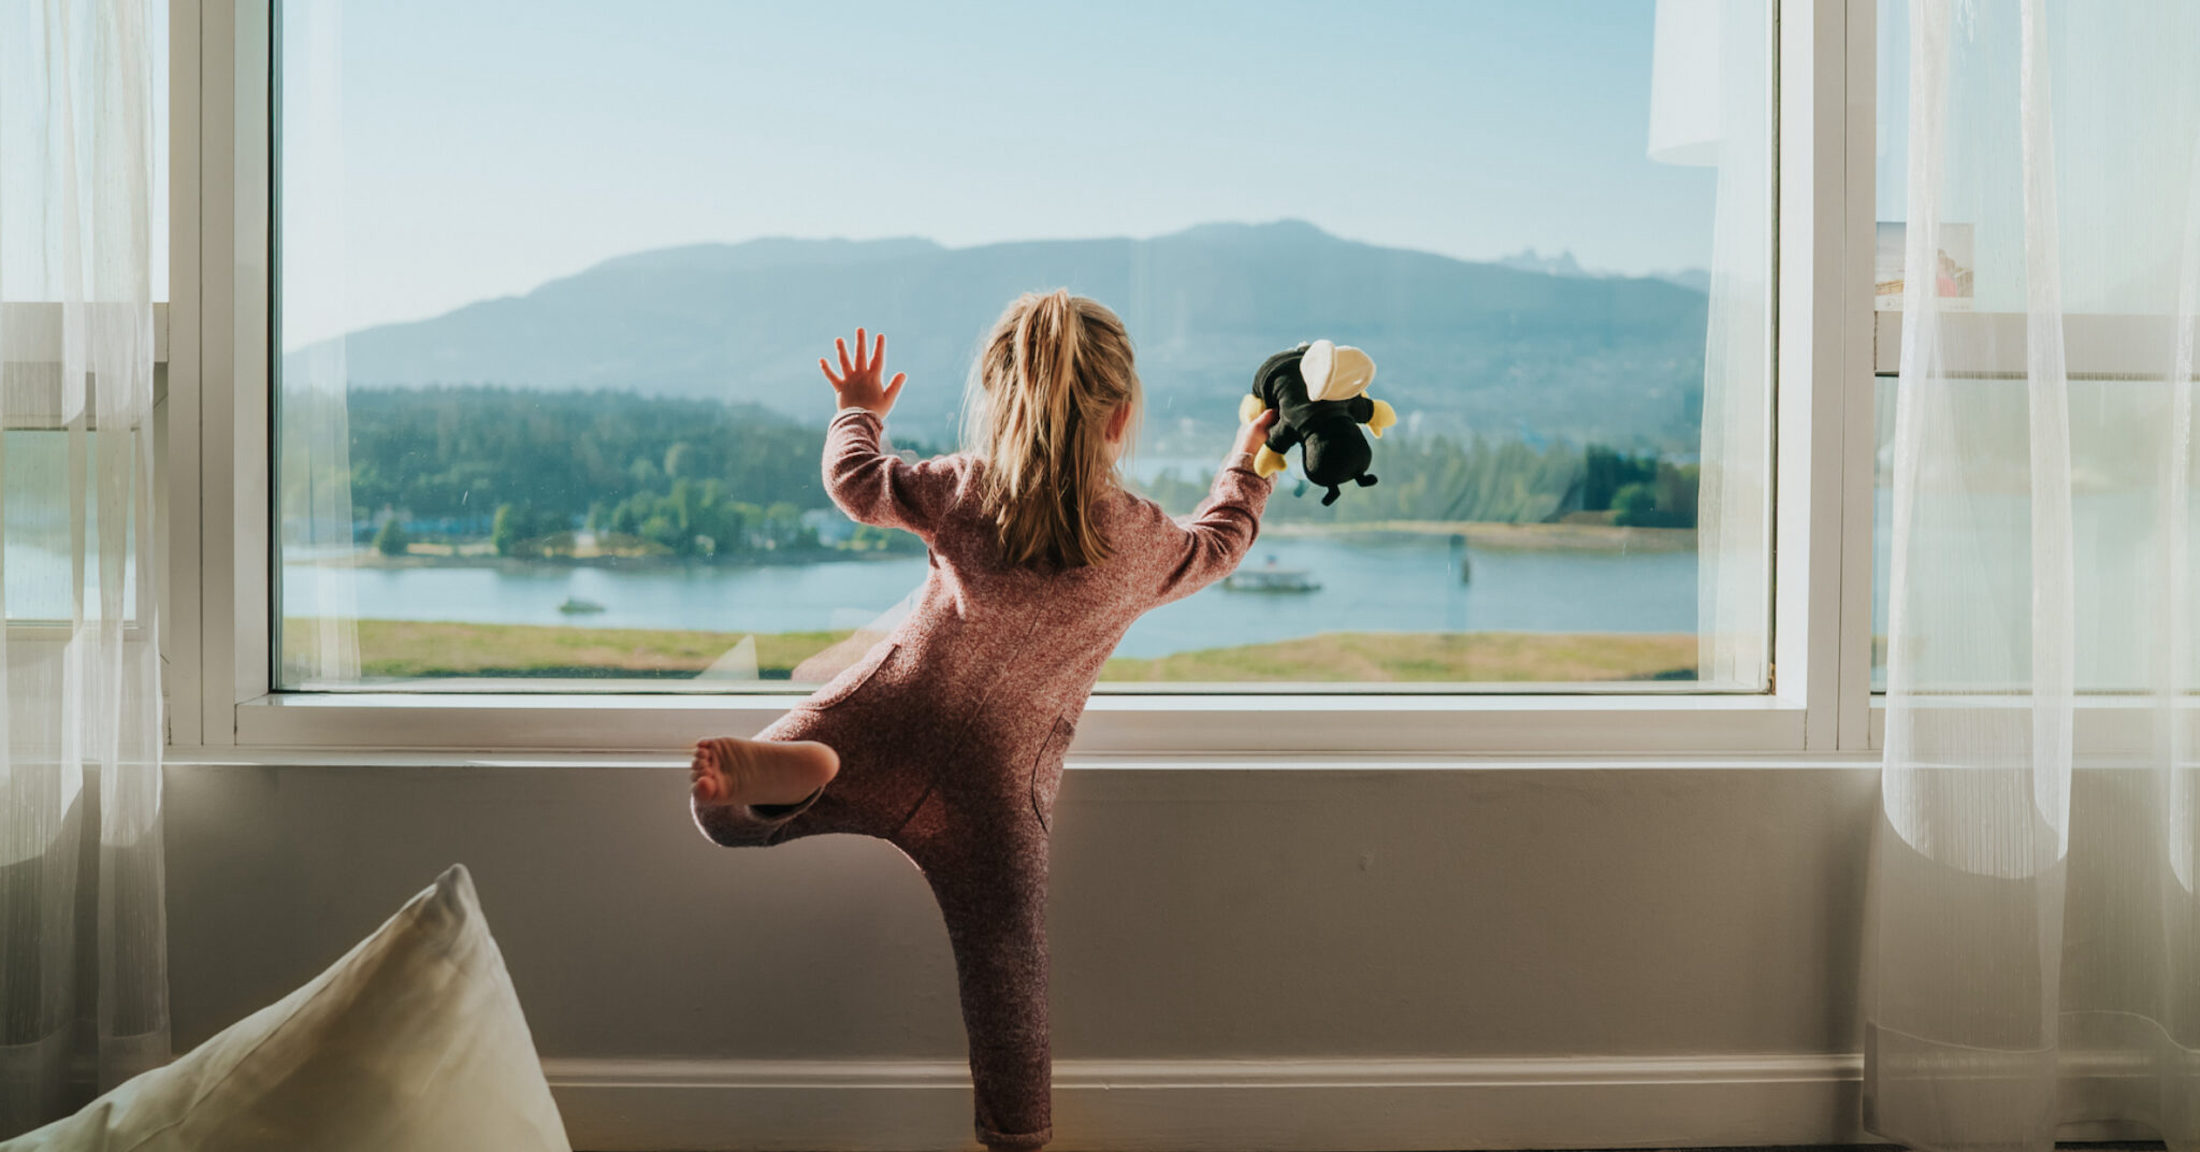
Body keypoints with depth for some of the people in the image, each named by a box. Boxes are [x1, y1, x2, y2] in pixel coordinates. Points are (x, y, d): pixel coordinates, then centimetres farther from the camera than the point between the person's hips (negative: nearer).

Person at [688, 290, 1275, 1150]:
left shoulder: (962, 491, 2)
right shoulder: (1146, 544, 1)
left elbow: (855, 480, 15)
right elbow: (1218, 542, 23)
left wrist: (860, 409, 35)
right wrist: (1246, 463, 41)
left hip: (885, 712, 0)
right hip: (998, 786, 0)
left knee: (720, 812, 4)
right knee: (1006, 971, 10)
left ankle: (778, 767, -29)